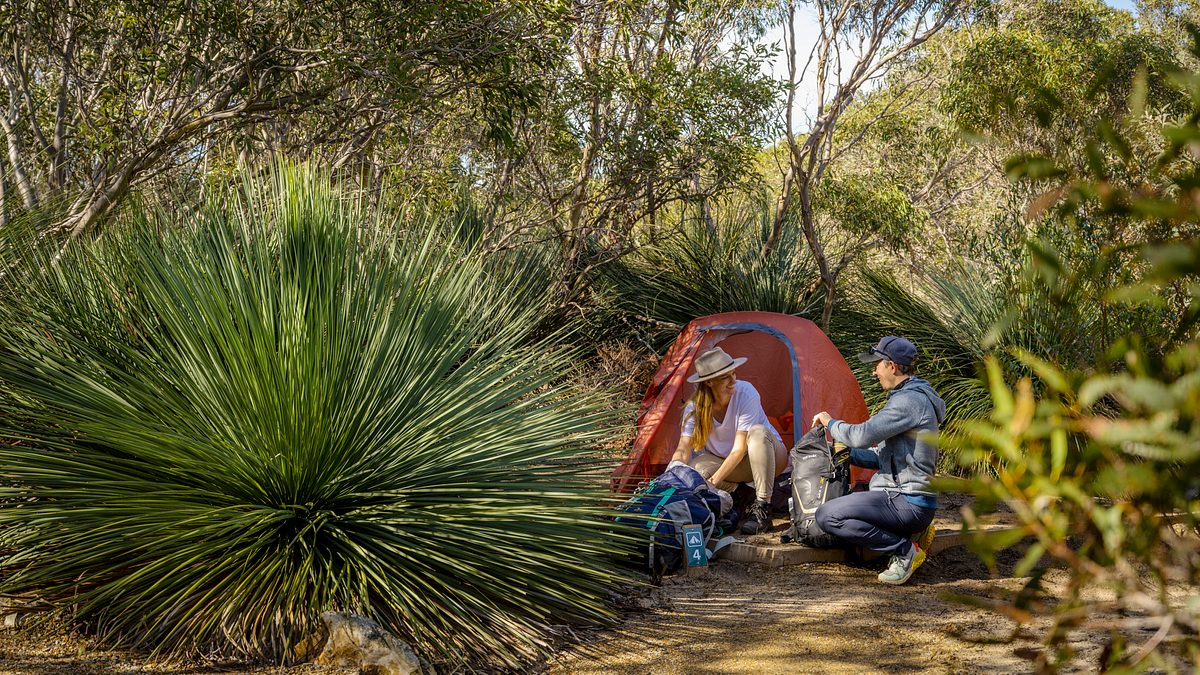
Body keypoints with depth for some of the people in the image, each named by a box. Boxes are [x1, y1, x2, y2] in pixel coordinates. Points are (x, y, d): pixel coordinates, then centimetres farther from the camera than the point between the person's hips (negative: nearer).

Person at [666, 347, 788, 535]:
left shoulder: (745, 392, -26)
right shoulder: (695, 407, -16)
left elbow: (740, 448, -28)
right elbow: (683, 449, -20)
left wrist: (714, 481, -34)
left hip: (769, 455, -2)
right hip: (728, 463, 3)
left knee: (758, 432, -38)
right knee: (696, 467, -29)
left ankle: (762, 507, -35)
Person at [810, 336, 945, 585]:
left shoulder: (909, 401, -17)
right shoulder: (913, 397, 17)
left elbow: (862, 436, -24)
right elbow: (888, 456, 23)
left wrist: (830, 423, -5)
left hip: (905, 503, -11)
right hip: (911, 501, 11)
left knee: (828, 516, -20)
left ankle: (905, 550, -12)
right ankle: (911, 534, 10)